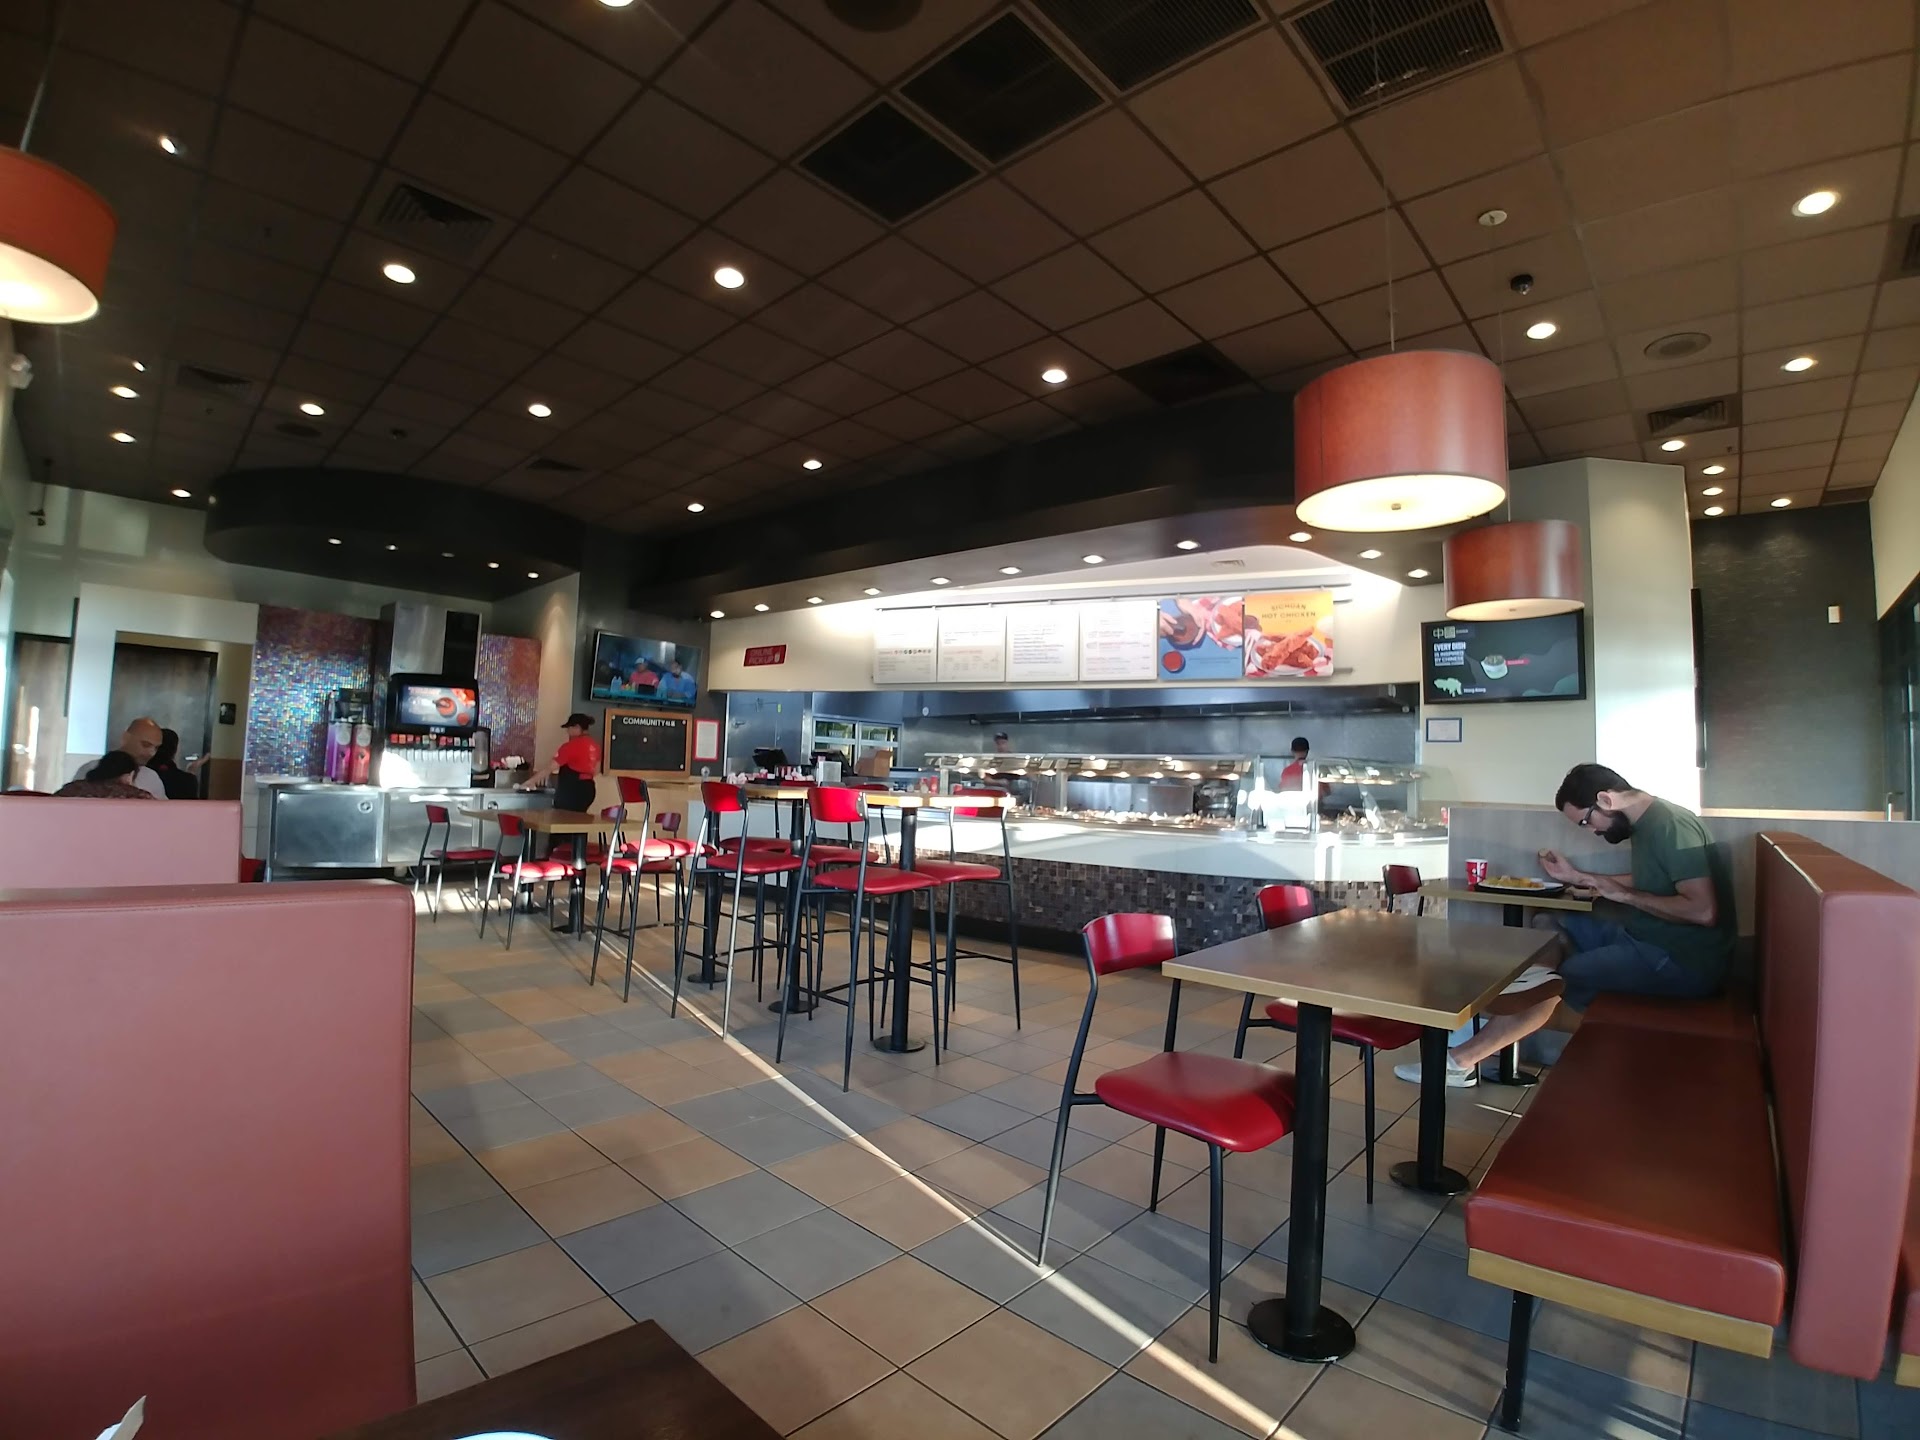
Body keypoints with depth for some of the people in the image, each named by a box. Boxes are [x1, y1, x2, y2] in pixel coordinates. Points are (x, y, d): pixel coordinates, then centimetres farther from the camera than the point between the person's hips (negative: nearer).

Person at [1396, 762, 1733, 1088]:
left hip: (1684, 961, -10)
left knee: (1554, 980, -16)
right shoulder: (1648, 822, 9)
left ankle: (1462, 1059, -11)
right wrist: (1577, 876, 13)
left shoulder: (1671, 826, -20)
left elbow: (1703, 910, -27)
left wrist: (1623, 895, -17)